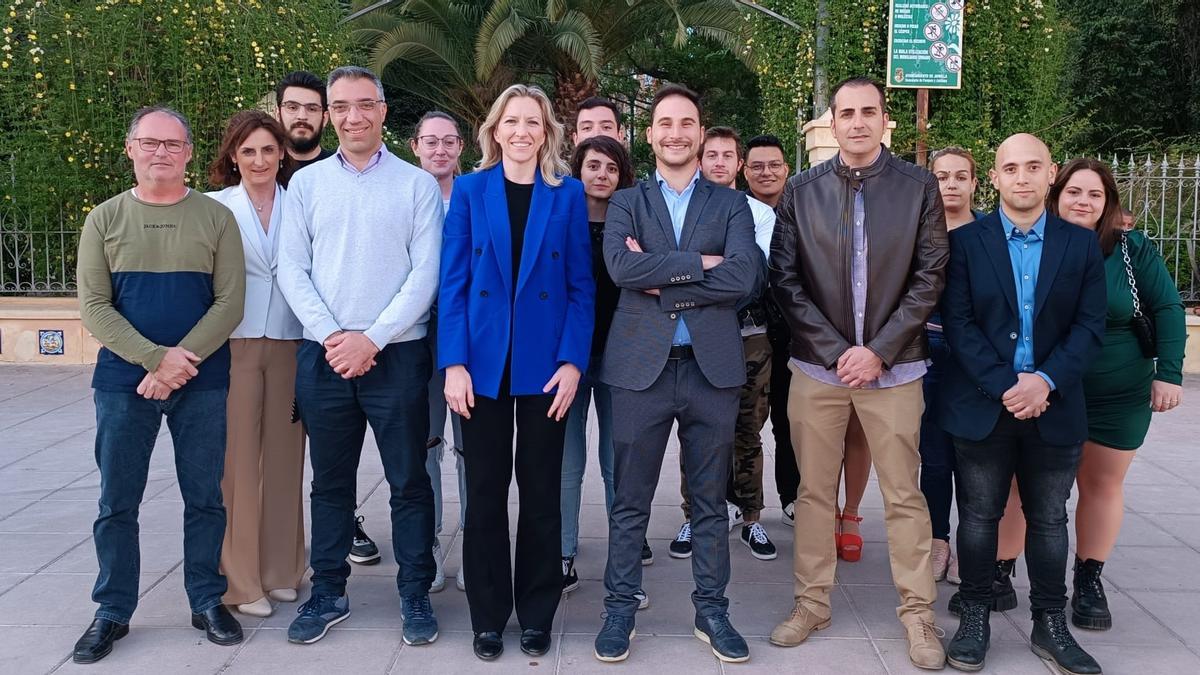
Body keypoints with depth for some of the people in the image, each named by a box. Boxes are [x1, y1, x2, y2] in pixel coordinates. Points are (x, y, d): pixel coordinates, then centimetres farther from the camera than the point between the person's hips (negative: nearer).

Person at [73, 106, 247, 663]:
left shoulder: (216, 218, 3)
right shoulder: (105, 219, 5)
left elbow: (229, 302, -4)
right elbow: (92, 305, -2)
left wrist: (179, 363, -14)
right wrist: (156, 358, -14)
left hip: (203, 383, 0)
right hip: (123, 382, 1)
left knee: (205, 497, 7)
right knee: (117, 502, 7)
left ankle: (207, 602, 21)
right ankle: (113, 611, 20)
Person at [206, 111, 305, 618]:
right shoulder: (215, 207, 2)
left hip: (291, 345, 2)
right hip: (234, 345, -2)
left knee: (285, 457, 8)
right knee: (237, 460, -1)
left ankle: (280, 570, 21)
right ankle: (240, 580, 10)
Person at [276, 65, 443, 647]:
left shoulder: (418, 185, 1)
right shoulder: (306, 183, 8)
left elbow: (425, 273, -5)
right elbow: (291, 269, 3)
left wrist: (372, 339, -12)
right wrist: (331, 336, -10)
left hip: (396, 354, -2)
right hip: (323, 355, 2)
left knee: (409, 480, 4)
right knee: (330, 481, 11)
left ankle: (415, 594, 16)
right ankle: (328, 592, 24)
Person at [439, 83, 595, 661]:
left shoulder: (568, 194, 3)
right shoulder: (470, 191, 4)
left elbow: (581, 286, 1)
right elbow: (452, 282, 0)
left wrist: (572, 362, -9)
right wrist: (453, 363, -9)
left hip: (545, 365, 0)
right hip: (482, 363, 0)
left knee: (541, 493, 9)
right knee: (485, 493, 7)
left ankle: (537, 614, 22)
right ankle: (487, 616, 21)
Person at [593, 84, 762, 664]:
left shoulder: (731, 205, 8)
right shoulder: (626, 202, 8)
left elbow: (744, 277, -9)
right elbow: (622, 266, -12)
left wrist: (661, 281, -11)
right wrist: (700, 263, -12)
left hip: (712, 367, 1)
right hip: (641, 366, 0)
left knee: (710, 500, 11)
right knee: (629, 501, 7)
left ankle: (711, 609, 24)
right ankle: (620, 609, 20)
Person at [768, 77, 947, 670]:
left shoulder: (918, 186, 2)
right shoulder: (801, 191, 4)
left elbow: (929, 277, -2)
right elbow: (785, 279, 0)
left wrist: (879, 350, -10)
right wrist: (835, 351, -8)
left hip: (892, 366, -1)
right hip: (818, 365, 1)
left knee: (904, 496, 4)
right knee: (814, 492, 8)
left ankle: (918, 614, 16)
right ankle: (811, 603, 21)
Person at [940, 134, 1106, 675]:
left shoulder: (1080, 244, 5)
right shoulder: (965, 241, 0)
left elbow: (1090, 326, 0)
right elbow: (958, 324, -7)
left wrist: (1046, 381, -15)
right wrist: (1006, 386, -16)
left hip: (1054, 407, 2)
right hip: (982, 406, -1)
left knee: (1049, 520, 11)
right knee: (979, 517, 7)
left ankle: (1050, 625, 24)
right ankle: (974, 618, 20)